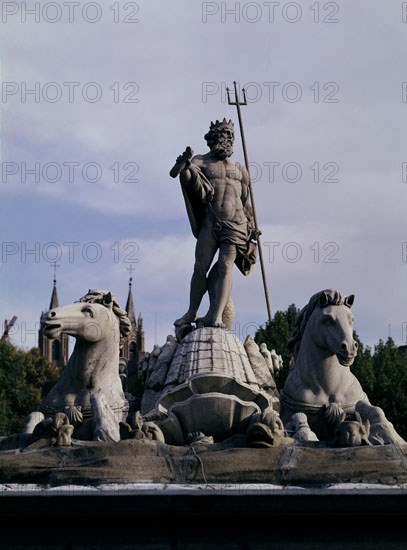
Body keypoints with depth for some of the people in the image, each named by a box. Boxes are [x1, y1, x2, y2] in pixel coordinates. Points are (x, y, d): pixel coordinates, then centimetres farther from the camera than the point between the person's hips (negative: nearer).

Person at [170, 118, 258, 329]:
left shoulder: (240, 169, 17)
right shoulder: (202, 161, 5)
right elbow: (176, 172, -15)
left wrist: (251, 229, 21)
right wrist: (185, 166, -38)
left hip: (235, 225, 1)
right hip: (210, 223, -1)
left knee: (225, 267, -12)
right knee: (200, 267, 0)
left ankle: (216, 315, -21)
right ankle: (192, 312, 12)